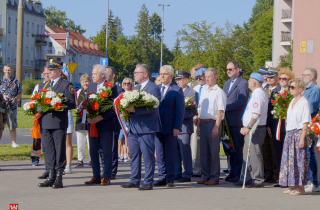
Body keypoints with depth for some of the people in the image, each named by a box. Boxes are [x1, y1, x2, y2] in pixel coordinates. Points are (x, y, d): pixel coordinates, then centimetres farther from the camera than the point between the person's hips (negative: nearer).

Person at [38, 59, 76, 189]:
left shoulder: (67, 85, 0)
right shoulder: (44, 85, 19)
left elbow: (72, 104, -6)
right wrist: (40, 109, 0)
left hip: (59, 123, -6)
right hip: (45, 123, 6)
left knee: (59, 150, -2)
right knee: (48, 149, 7)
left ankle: (59, 179, 2)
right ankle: (51, 176, 14)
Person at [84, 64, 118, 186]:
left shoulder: (111, 87, -6)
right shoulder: (91, 87, 13)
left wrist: (100, 117, -17)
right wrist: (88, 117, -4)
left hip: (106, 124, -5)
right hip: (93, 124, 6)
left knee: (107, 152, 0)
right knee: (93, 151, 6)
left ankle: (106, 177, 7)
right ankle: (96, 176, 14)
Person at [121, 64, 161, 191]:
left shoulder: (153, 88, -9)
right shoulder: (135, 88, 20)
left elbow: (152, 108, -20)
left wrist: (134, 110, -25)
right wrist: (127, 110, 1)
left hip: (146, 128, -9)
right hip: (133, 128, 9)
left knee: (148, 156, -3)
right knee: (134, 155, 12)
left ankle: (148, 182, 2)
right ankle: (134, 180, 20)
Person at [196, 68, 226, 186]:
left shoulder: (219, 92, -5)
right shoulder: (204, 91, 15)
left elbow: (220, 111, -11)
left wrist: (216, 127, -17)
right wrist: (198, 125, 12)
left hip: (213, 123, -7)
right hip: (203, 123, 7)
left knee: (214, 151, -3)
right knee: (204, 151, 8)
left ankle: (215, 178, 2)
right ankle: (206, 176, 16)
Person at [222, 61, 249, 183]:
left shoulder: (243, 84, -7)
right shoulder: (227, 83, 21)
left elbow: (242, 102, -16)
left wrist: (225, 108, -17)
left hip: (236, 122, -8)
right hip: (227, 121, 8)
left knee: (237, 150, -3)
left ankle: (237, 174, 1)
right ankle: (233, 172, 17)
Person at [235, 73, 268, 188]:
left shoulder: (258, 94, -15)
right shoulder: (256, 93, 17)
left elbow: (256, 114, -23)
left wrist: (248, 127, -24)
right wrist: (247, 127, 20)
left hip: (255, 128, -10)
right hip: (251, 128, 10)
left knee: (254, 154, -7)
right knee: (247, 153, 13)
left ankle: (258, 180, -3)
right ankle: (247, 178, 19)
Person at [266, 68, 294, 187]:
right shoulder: (275, 92, 15)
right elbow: (270, 109, 15)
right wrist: (268, 125, 10)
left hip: (287, 126, -5)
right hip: (276, 126, 5)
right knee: (278, 152, 6)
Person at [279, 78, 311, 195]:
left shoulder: (304, 102, -10)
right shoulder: (292, 102, 15)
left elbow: (305, 122, -13)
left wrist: (302, 138, -18)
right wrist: (288, 135, 13)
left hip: (299, 133, -8)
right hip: (289, 133, 8)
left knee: (299, 160, -6)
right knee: (289, 159, 7)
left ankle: (301, 188, -1)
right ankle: (293, 186, 14)